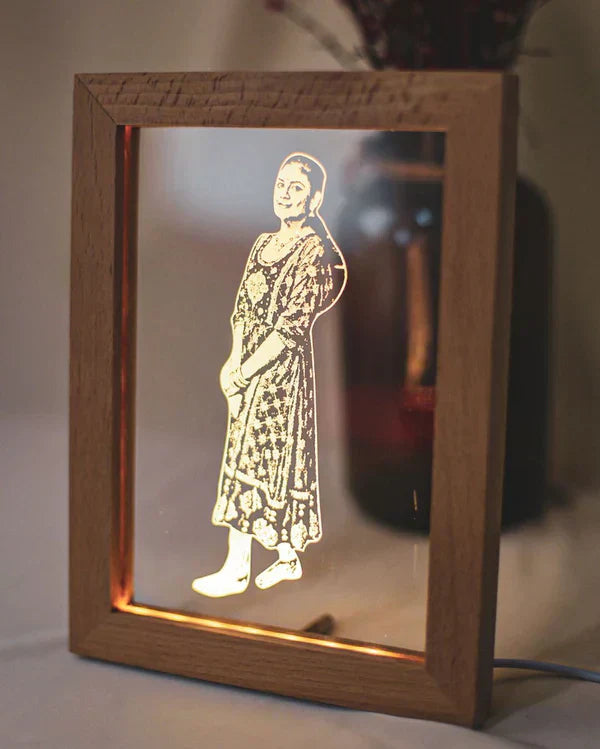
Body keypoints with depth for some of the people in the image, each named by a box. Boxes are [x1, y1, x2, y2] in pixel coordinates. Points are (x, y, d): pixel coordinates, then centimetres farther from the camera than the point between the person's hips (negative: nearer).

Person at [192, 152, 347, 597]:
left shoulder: (316, 251, -13)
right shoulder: (265, 244, 11)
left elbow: (292, 326, -17)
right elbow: (244, 310, 12)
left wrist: (242, 372, -15)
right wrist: (235, 359, -3)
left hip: (282, 369, -7)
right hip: (251, 366, 7)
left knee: (249, 461, -4)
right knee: (272, 462, 11)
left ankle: (237, 570, 5)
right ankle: (289, 559, 21)